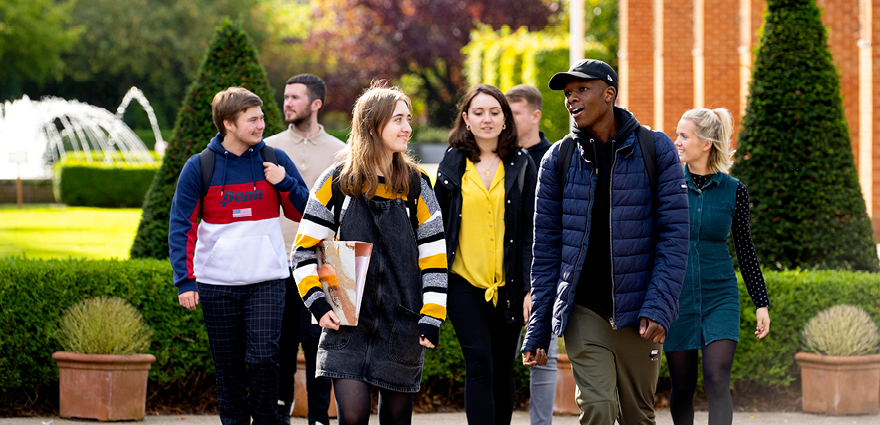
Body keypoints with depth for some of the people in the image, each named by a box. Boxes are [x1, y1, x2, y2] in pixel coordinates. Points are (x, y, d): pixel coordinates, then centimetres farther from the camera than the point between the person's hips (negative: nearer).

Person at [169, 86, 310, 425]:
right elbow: (181, 228, 0)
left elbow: (304, 214, 9)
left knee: (264, 358, -11)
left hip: (267, 280, 0)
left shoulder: (275, 161, 4)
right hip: (217, 284, 0)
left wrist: (285, 182, -9)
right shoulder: (199, 167, -1)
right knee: (229, 369, 6)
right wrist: (185, 280, -8)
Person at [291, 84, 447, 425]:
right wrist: (319, 304, -6)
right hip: (348, 321, -2)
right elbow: (305, 248, 5)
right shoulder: (336, 183, 1)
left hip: (402, 323, 2)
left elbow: (434, 256, 5)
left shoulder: (416, 185, 5)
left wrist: (431, 319, -2)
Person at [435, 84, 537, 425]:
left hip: (507, 283, 1)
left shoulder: (520, 165, 5)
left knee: (502, 369, 8)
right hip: (464, 281, -1)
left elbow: (531, 231, 3)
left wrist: (532, 288, -4)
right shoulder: (453, 164, 6)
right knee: (480, 365, -12)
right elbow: (437, 226, 9)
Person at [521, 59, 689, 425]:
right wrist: (538, 330, 3)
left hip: (637, 308, 0)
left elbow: (674, 234, -3)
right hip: (583, 308, 0)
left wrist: (658, 308, -13)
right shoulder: (559, 158, 4)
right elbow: (546, 248, 6)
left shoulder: (655, 149, 0)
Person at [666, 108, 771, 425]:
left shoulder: (734, 191, 0)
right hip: (677, 296, 1)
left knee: (717, 382, -14)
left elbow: (745, 250, 8)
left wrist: (761, 303, 7)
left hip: (720, 297, -1)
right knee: (682, 387, 4)